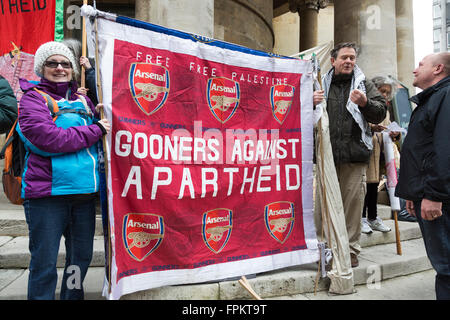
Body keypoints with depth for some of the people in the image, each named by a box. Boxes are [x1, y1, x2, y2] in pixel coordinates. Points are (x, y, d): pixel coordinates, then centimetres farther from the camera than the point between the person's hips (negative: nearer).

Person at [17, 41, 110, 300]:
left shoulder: (82, 100, 16)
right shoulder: (33, 98, -1)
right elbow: (48, 138, -17)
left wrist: (100, 115, 1)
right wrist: (95, 130, -13)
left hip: (84, 191, 6)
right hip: (47, 192, -6)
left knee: (82, 257, 17)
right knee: (45, 264, 4)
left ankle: (72, 296, 36)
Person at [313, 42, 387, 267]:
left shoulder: (364, 84, 12)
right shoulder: (322, 85, 11)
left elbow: (381, 113, 6)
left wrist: (365, 103, -13)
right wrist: (311, 103, -6)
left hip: (355, 154, 0)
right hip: (327, 153, 1)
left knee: (353, 202, 3)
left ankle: (351, 249, 17)